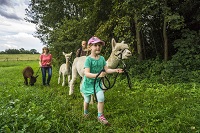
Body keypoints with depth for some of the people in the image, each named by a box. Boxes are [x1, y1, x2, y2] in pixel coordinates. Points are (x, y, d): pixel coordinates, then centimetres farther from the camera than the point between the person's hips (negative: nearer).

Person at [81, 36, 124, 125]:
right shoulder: (88, 59, -22)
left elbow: (106, 70, -3)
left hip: (97, 82, 3)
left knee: (101, 98, -10)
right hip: (88, 83, -3)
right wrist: (97, 75, -44)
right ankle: (85, 113, 43)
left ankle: (100, 116, 10)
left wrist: (115, 70, -19)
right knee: (87, 100, 14)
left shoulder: (102, 58, -5)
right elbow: (86, 73, -30)